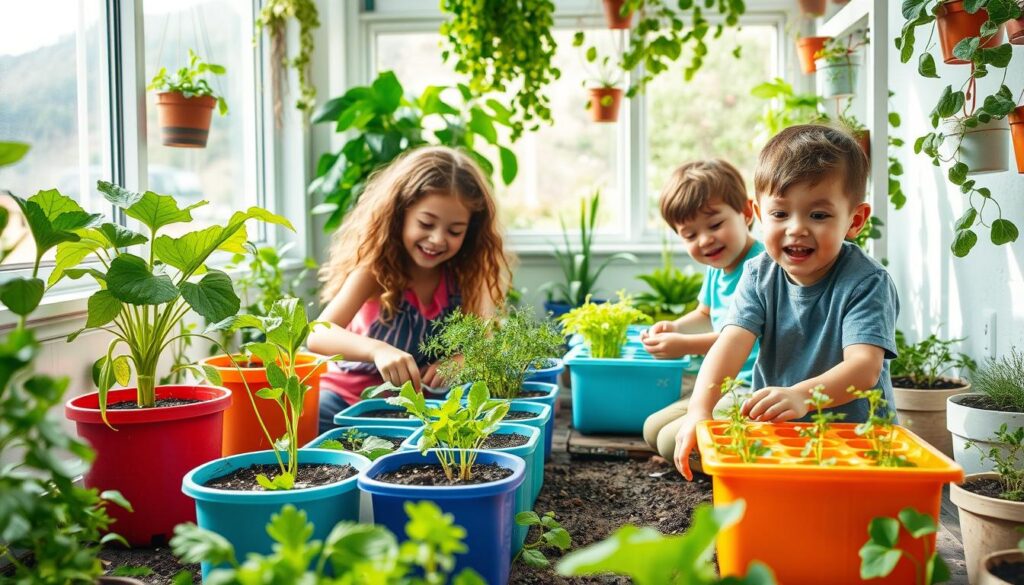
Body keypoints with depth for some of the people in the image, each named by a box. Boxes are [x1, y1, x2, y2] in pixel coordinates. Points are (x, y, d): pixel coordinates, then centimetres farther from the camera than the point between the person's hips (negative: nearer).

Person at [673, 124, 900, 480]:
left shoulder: (866, 283, -14)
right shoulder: (760, 275, -2)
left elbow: (865, 366, -26)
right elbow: (732, 340, -15)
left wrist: (802, 396, -46)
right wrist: (699, 410, -31)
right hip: (773, 433, 5)